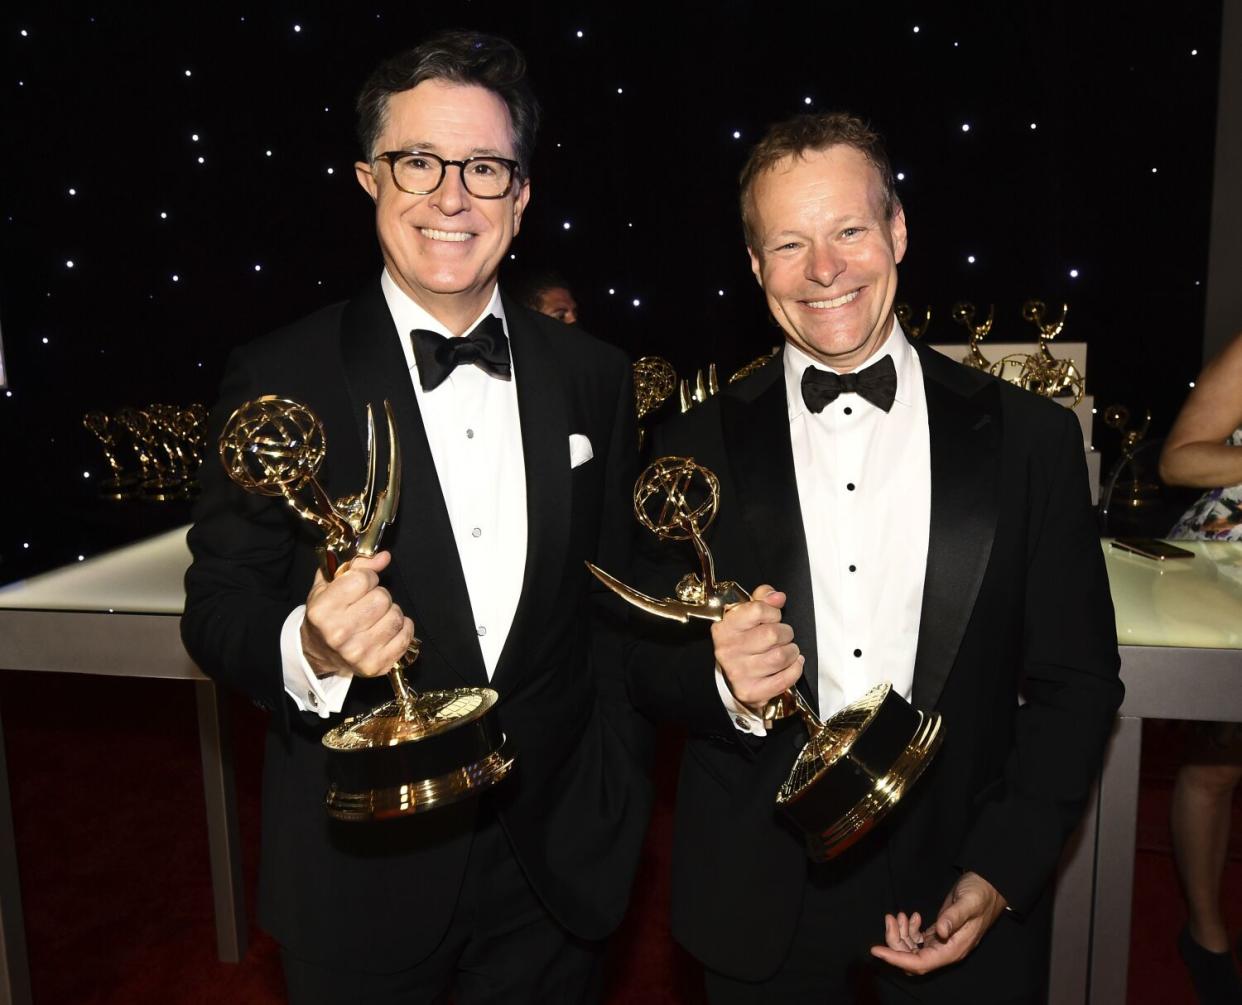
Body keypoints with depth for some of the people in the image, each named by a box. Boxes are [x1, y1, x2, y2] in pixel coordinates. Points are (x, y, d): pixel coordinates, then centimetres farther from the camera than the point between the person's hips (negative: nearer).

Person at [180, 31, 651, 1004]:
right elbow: (217, 604, -7)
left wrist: (621, 798, 4)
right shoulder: (280, 380, -10)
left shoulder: (596, 378, -1)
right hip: (361, 869, -2)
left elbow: (613, 604, 4)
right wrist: (308, 651, -28)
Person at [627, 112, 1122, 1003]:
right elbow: (645, 662, -1)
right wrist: (723, 682, -22)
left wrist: (1000, 876, -10)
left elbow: (1077, 682, -1)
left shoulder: (1030, 438, -4)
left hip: (963, 897, 0)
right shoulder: (698, 447, -4)